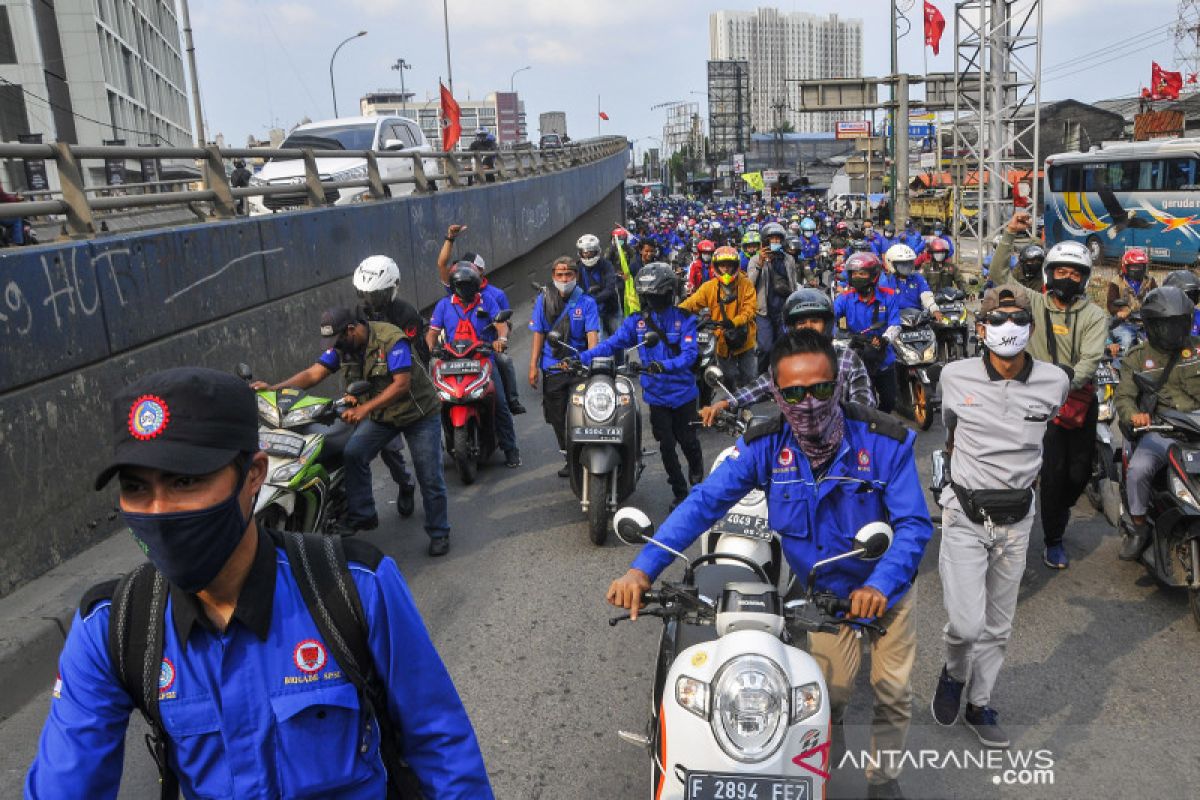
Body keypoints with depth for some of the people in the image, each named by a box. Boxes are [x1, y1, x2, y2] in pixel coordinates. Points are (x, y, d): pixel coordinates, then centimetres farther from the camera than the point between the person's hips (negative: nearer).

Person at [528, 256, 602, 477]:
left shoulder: (586, 302, -1)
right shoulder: (543, 300, 6)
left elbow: (592, 334, -10)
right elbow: (538, 334, 7)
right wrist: (533, 366, 2)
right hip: (552, 369, 3)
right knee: (556, 417, 7)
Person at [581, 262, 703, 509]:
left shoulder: (684, 319, -8)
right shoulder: (637, 321, 1)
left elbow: (689, 354, -20)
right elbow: (613, 343, -7)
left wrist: (665, 365, -39)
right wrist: (582, 357, -20)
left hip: (683, 392, -2)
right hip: (656, 394, 2)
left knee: (687, 440, 9)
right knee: (666, 445, 5)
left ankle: (697, 474, 43)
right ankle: (680, 493, 22)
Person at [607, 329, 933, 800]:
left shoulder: (886, 442, -27)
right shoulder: (764, 447, -23)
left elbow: (914, 524, -28)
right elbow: (703, 503, -28)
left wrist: (881, 584, -47)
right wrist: (643, 568, -40)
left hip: (888, 585, 0)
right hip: (823, 590, 0)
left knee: (893, 691, 14)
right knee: (831, 691, 8)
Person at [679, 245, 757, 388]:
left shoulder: (746, 284, -6)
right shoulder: (709, 287, -4)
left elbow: (750, 309, -15)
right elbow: (691, 303, -10)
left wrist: (734, 322, -32)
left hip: (744, 341, -1)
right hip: (723, 342, 1)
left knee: (749, 378, 10)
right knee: (729, 379, 14)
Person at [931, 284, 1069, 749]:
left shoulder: (1054, 382, -5)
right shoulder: (955, 376, -8)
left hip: (1016, 519, 2)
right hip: (965, 515, -2)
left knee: (998, 626, 14)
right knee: (966, 623, -11)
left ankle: (979, 703, 34)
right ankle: (953, 674, 22)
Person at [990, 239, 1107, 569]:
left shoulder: (1094, 316, 0)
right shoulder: (1034, 303, 2)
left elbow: (1091, 360, -12)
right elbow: (999, 273, -4)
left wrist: (1067, 380, -28)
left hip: (1081, 397, 2)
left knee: (1080, 472, 8)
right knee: (1054, 470, -6)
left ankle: (1057, 509, 40)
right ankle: (1054, 540, 9)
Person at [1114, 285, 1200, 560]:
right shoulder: (1137, 357, 9)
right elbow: (1124, 396, -1)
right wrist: (1133, 414, -24)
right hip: (1159, 432, -1)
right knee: (1138, 470, -27)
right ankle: (1139, 528, -4)